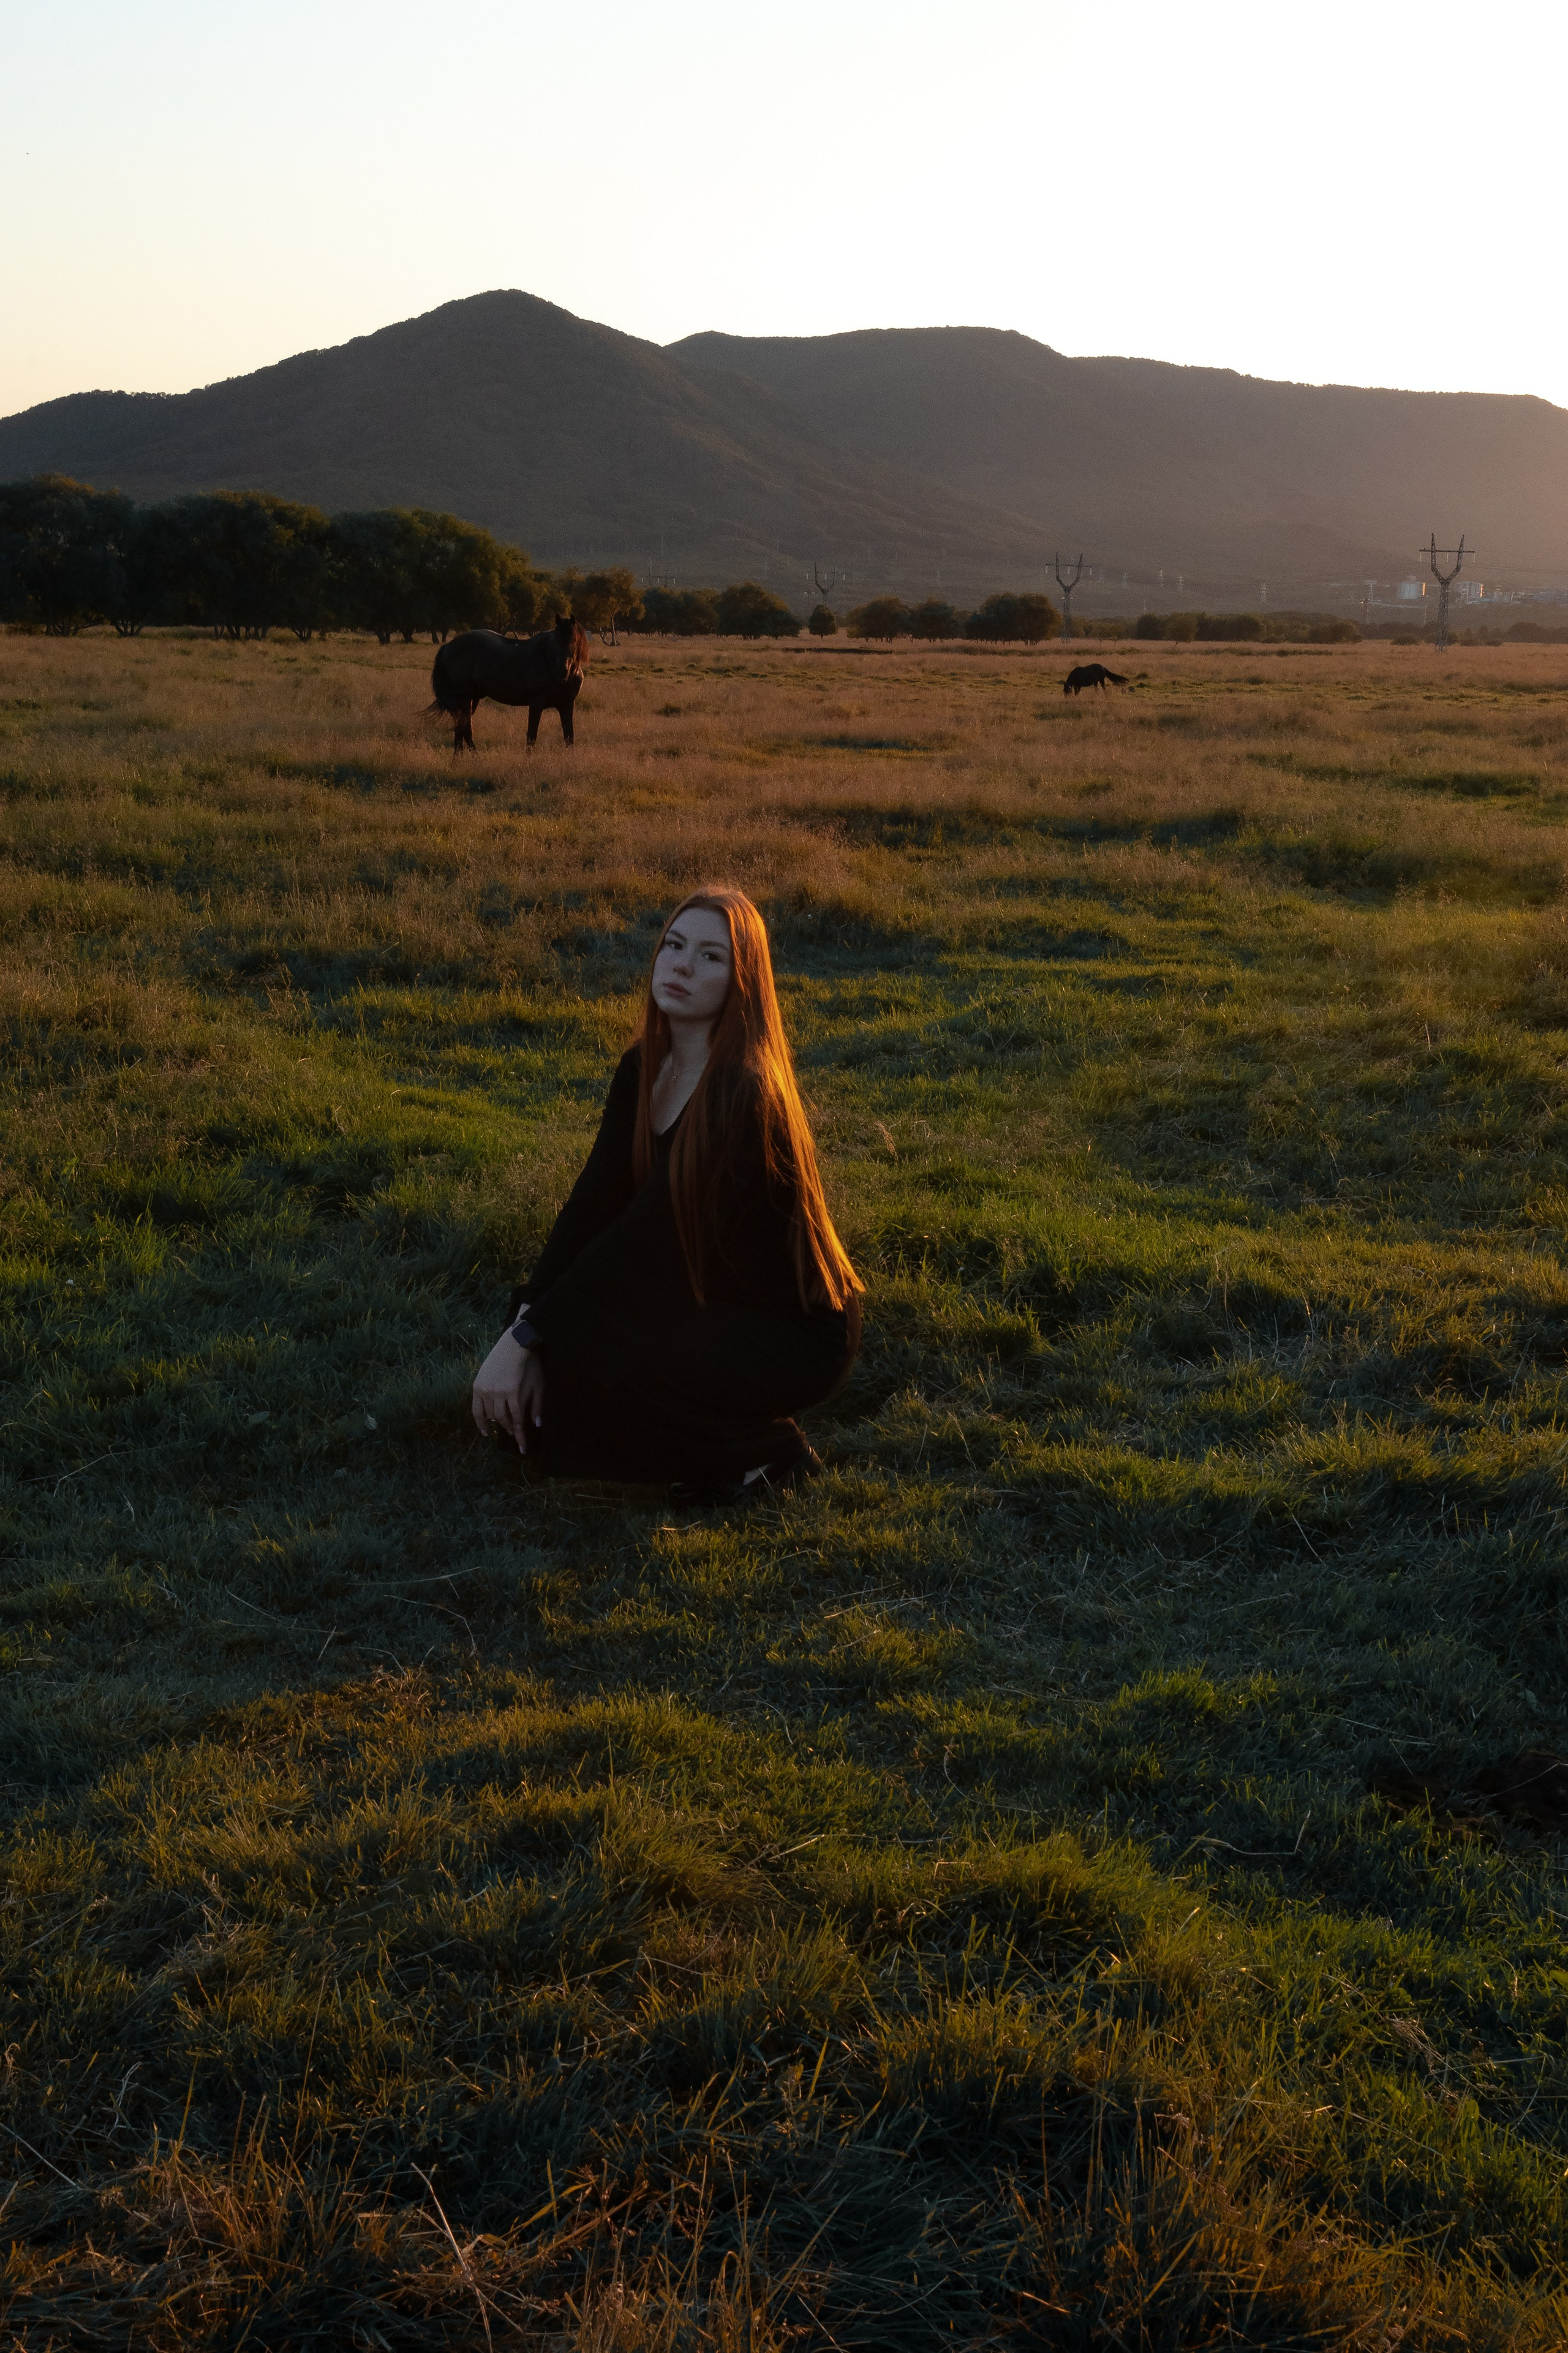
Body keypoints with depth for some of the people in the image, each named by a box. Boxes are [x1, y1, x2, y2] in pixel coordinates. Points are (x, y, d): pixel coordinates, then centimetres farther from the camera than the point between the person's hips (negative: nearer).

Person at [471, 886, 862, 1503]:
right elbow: (593, 1203, -4)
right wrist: (525, 1324, -15)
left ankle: (760, 1453, -4)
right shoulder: (643, 1067, 0)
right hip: (713, 1300, 8)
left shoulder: (742, 1093, -26)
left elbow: (644, 1235, -28)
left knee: (581, 1356, -25)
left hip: (796, 1335, -8)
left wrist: (527, 1337, -25)